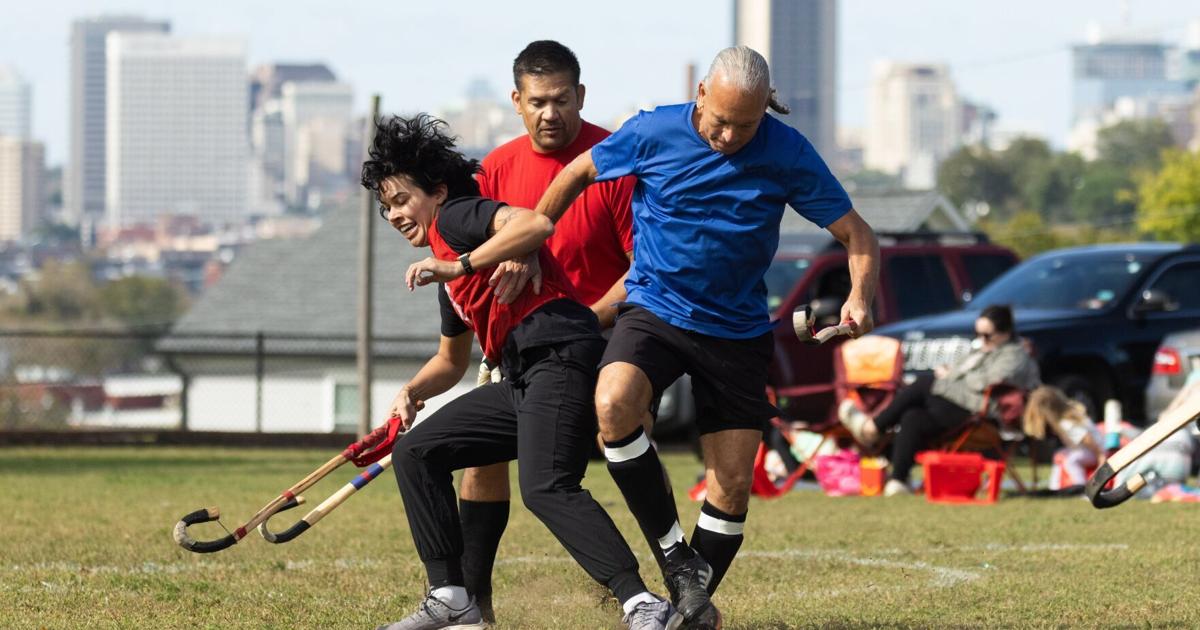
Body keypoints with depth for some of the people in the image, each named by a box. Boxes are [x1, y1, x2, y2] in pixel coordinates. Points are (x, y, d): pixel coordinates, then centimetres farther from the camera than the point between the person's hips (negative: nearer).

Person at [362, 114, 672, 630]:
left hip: (559, 357, -10)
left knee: (545, 488, -28)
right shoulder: (449, 281, 30)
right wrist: (413, 391, 22)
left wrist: (459, 265, -18)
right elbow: (451, 361, 42)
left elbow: (536, 224, -18)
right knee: (414, 452, 12)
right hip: (522, 383, 10)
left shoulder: (454, 216, 2)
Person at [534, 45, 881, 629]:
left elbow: (855, 233, -7)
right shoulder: (653, 133, -11)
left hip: (737, 330, 1)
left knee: (733, 484, -2)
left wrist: (860, 297, -26)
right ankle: (676, 554, -17)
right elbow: (578, 173, 7)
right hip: (654, 310, -1)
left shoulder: (787, 152, -10)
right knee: (614, 405, -31)